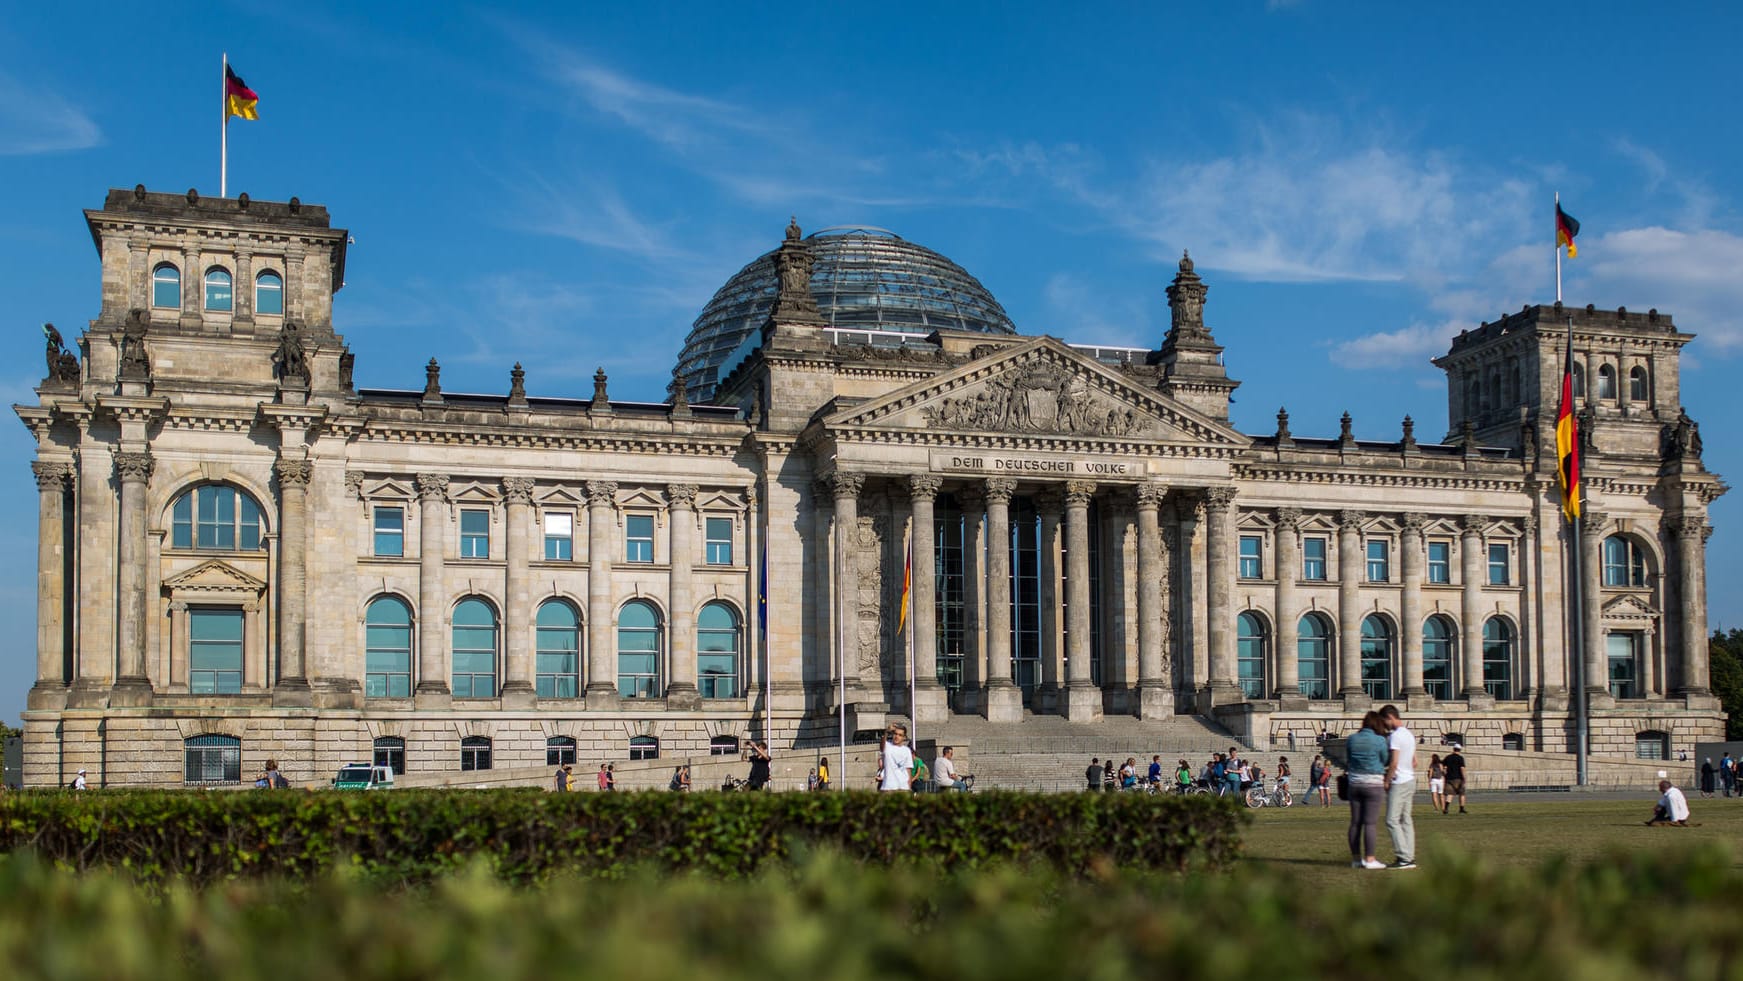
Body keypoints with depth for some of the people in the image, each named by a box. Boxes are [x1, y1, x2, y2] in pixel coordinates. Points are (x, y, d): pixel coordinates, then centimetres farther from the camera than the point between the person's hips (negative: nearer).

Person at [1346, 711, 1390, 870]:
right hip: (1374, 784, -5)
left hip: (1354, 783, 5)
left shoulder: (1351, 739, 3)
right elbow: (1385, 760, 1)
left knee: (1355, 822, 8)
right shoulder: (1380, 740, -10)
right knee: (1371, 822, -3)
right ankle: (1369, 859, -4)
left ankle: (1356, 858, 12)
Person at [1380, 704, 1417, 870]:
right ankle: (1410, 857, 8)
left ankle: (1404, 857, -12)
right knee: (1406, 820, 9)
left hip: (1398, 783, -9)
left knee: (1392, 820, -8)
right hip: (1410, 780, 9)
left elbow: (1393, 763, -19)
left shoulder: (1395, 736, -15)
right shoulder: (1409, 734, 14)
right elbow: (1415, 762, 19)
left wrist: (1386, 782, -10)